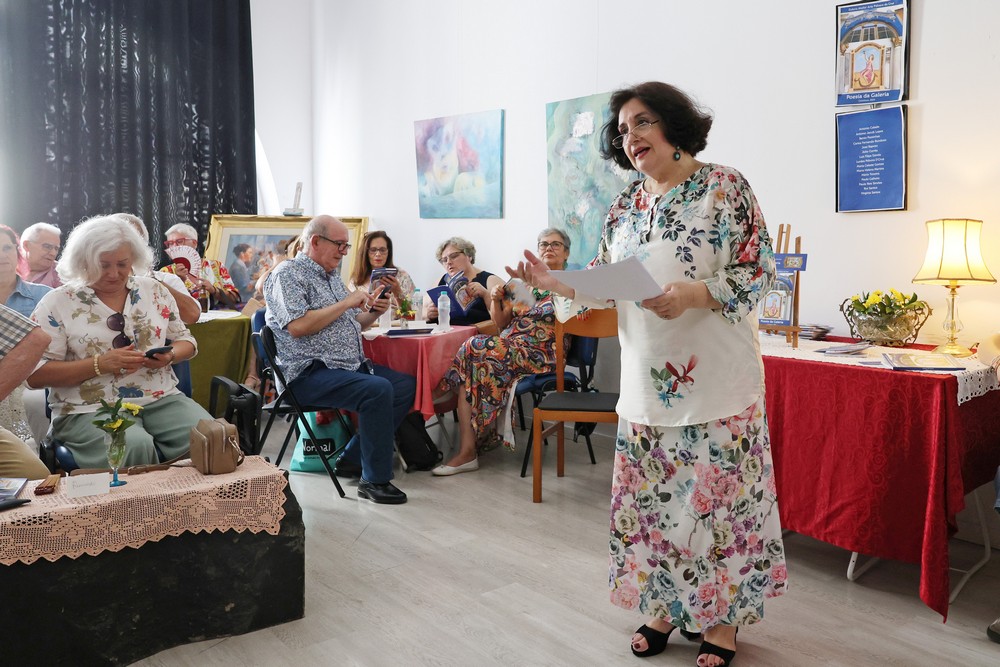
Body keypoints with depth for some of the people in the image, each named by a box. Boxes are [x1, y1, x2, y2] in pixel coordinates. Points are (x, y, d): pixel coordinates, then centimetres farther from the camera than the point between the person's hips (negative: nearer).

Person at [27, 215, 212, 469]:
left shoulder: (155, 291, 11)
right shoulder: (57, 303, 0)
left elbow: (185, 340, 18)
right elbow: (35, 374, -4)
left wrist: (169, 356, -6)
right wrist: (100, 365, -16)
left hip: (162, 399, 3)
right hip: (90, 409, -3)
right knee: (134, 446, -36)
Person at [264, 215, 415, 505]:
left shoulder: (331, 275, 21)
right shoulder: (288, 274, -7)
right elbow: (297, 326, -22)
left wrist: (372, 312, 4)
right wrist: (346, 302, -16)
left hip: (351, 366, 9)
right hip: (310, 373, -9)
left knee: (407, 385, -1)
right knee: (378, 390, -29)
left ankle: (353, 458, 5)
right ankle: (375, 480, -17)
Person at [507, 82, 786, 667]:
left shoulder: (725, 188, -6)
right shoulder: (627, 205, 11)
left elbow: (758, 270, -11)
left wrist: (693, 295, -25)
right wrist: (557, 284, -4)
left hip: (715, 379, -5)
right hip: (646, 380, 6)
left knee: (719, 495, 3)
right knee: (650, 497, 11)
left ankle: (724, 617, 22)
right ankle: (666, 607, 29)